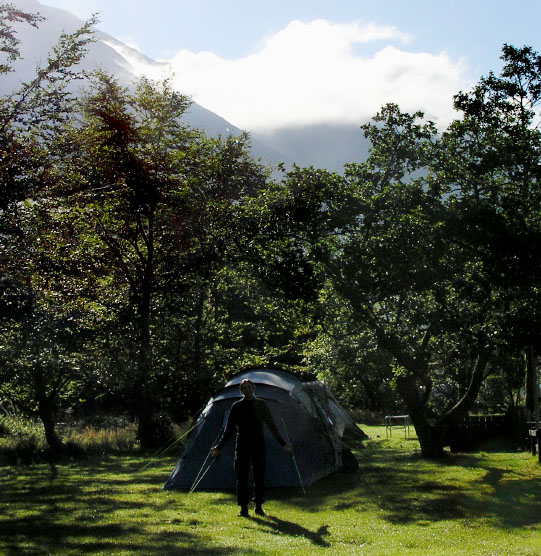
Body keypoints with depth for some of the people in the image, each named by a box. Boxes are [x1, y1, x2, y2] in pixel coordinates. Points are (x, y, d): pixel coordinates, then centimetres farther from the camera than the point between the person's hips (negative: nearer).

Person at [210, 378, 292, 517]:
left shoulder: (261, 405, 6)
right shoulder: (236, 407, 3)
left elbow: (271, 426, 11)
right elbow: (229, 429, 7)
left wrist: (282, 443, 10)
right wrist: (219, 447, 4)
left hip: (258, 445, 1)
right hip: (242, 446, -1)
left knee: (259, 476, 1)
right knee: (241, 478, -2)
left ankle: (258, 506, 12)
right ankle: (243, 508, 4)